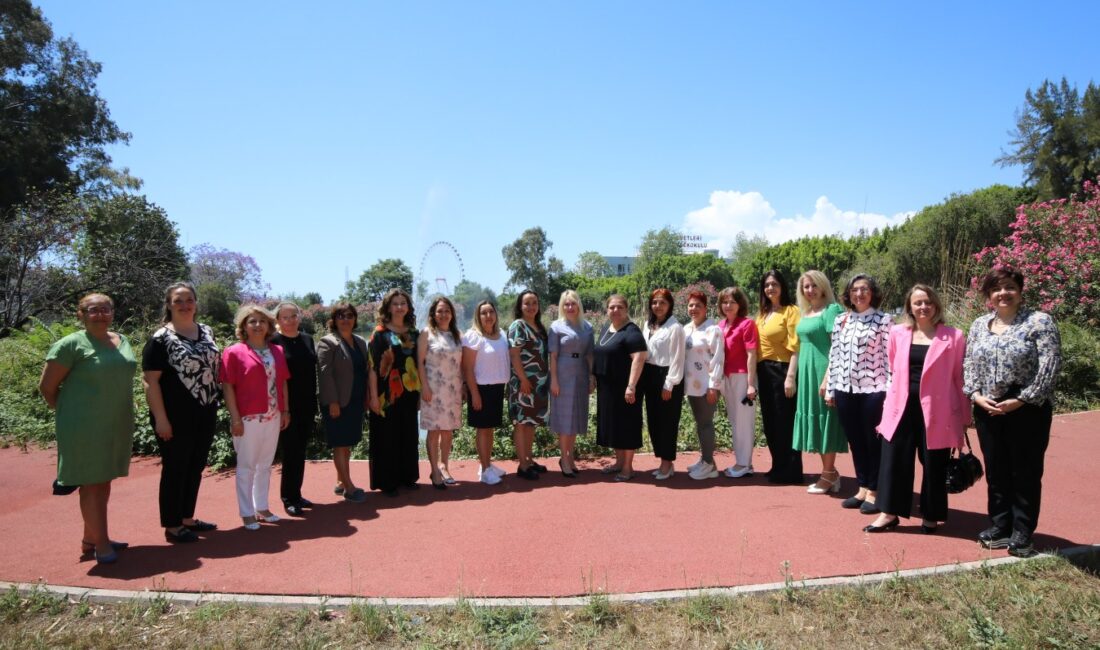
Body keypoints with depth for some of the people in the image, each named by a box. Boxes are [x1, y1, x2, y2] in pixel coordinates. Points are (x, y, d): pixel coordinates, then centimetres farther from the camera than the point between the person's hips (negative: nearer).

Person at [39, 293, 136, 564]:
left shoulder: (122, 341, 9)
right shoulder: (71, 344, -10)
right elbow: (46, 387, -6)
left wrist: (121, 413, 13)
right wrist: (70, 412, 3)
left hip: (116, 425, 7)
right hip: (86, 427, -6)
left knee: (103, 481, 14)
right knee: (91, 483, 1)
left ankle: (90, 538, 27)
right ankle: (101, 543, 8)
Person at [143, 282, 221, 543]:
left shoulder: (207, 332, 9)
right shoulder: (161, 338, -11)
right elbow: (150, 380, -13)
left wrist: (216, 403, 13)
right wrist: (161, 419, -18)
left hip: (205, 414, 6)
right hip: (176, 417, -6)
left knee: (196, 468, 15)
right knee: (175, 469, 4)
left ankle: (187, 518, 29)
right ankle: (172, 527, 16)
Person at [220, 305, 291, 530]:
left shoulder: (277, 351, 9)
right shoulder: (234, 352, -6)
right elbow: (227, 386, -9)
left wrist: (285, 410, 7)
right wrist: (235, 418, -14)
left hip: (273, 417, 5)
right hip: (248, 418, -5)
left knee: (265, 465, 14)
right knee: (246, 466, 5)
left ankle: (262, 507, 26)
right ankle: (247, 513, 15)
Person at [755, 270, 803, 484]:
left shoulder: (790, 311, -7)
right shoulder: (762, 314, 14)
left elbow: (795, 347, -14)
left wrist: (791, 377, -20)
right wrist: (754, 374, 7)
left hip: (782, 370, -8)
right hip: (764, 372, 8)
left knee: (785, 422, -1)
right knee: (769, 422, 13)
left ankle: (791, 472, 8)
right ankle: (778, 468, 25)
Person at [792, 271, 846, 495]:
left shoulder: (831, 310, -9)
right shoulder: (805, 314, 14)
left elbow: (837, 347, -16)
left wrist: (828, 377, -21)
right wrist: (796, 376, 14)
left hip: (822, 371, -8)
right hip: (807, 373, 8)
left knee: (825, 418, -1)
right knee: (815, 419, 11)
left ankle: (828, 474, 8)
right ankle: (830, 473, 21)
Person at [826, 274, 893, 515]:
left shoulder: (884, 320, -3)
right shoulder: (840, 321, 10)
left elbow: (890, 357, -7)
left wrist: (890, 392, -13)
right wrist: (830, 388, 10)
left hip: (873, 391, -5)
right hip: (845, 391, 5)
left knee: (874, 442, 5)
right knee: (855, 442, 13)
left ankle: (874, 492, 17)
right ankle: (862, 489, 25)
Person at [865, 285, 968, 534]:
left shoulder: (953, 337, -3)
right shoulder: (897, 333, 5)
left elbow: (959, 378, 0)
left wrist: (964, 418, 1)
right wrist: (888, 408, 12)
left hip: (935, 410, -2)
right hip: (902, 407, 3)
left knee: (934, 465, 9)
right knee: (894, 460, 6)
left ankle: (930, 516, 26)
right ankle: (889, 513, 18)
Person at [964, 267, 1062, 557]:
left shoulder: (1039, 321, -5)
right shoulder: (979, 325, 10)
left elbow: (1050, 366, -12)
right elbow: (970, 365, 10)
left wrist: (1021, 400, -16)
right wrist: (975, 394, -6)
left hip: (1027, 410, -4)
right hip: (988, 410, 5)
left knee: (1025, 472, 5)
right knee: (995, 470, 12)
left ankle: (1022, 533, 17)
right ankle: (1000, 526, 25)